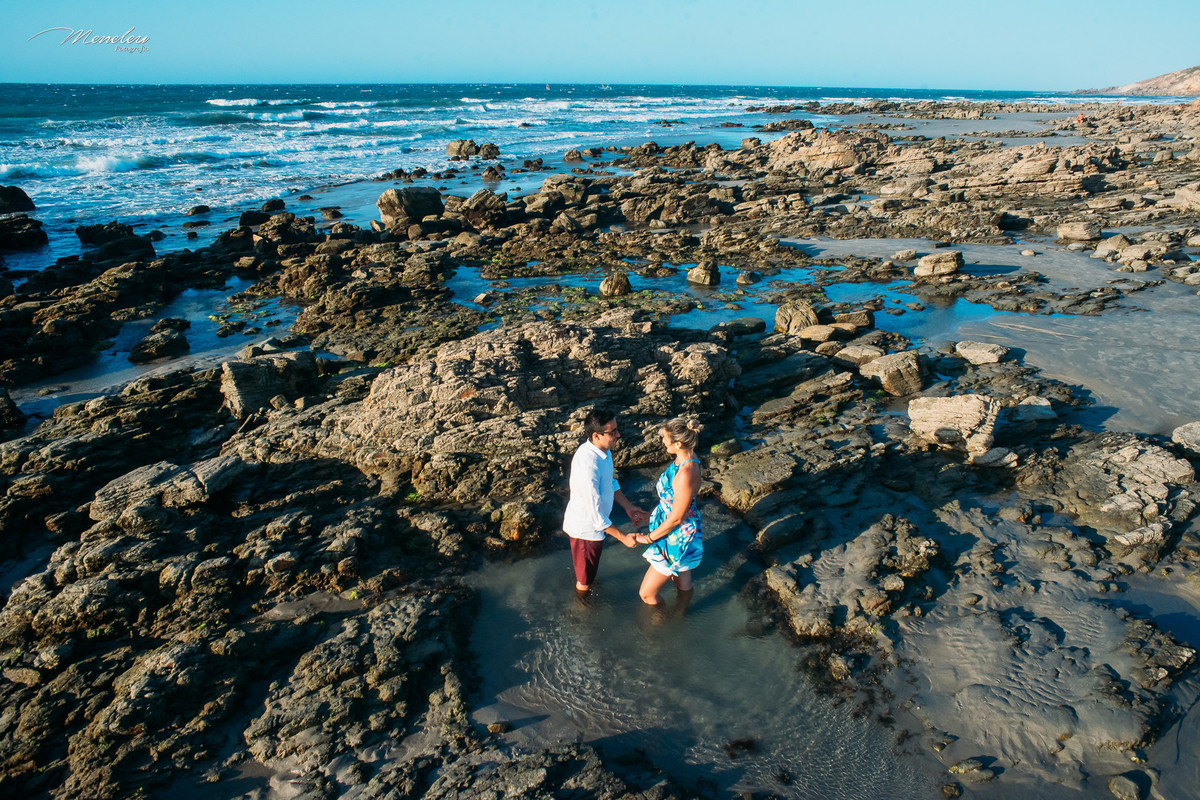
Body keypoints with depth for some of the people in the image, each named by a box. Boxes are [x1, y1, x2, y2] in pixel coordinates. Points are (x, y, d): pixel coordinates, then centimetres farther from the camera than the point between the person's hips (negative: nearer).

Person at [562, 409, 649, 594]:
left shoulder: (603, 449, -9)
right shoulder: (588, 466, -39)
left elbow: (610, 482, 9)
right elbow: (595, 514, -32)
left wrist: (628, 507, 5)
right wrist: (623, 537, -24)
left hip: (594, 522, 8)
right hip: (586, 528, -8)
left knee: (589, 570, 34)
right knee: (585, 580, 18)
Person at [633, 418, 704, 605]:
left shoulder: (686, 474, -36)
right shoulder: (683, 458, -7)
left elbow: (676, 518, -26)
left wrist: (649, 538, -13)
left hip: (677, 537, -9)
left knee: (647, 593, 5)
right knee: (682, 579, 31)